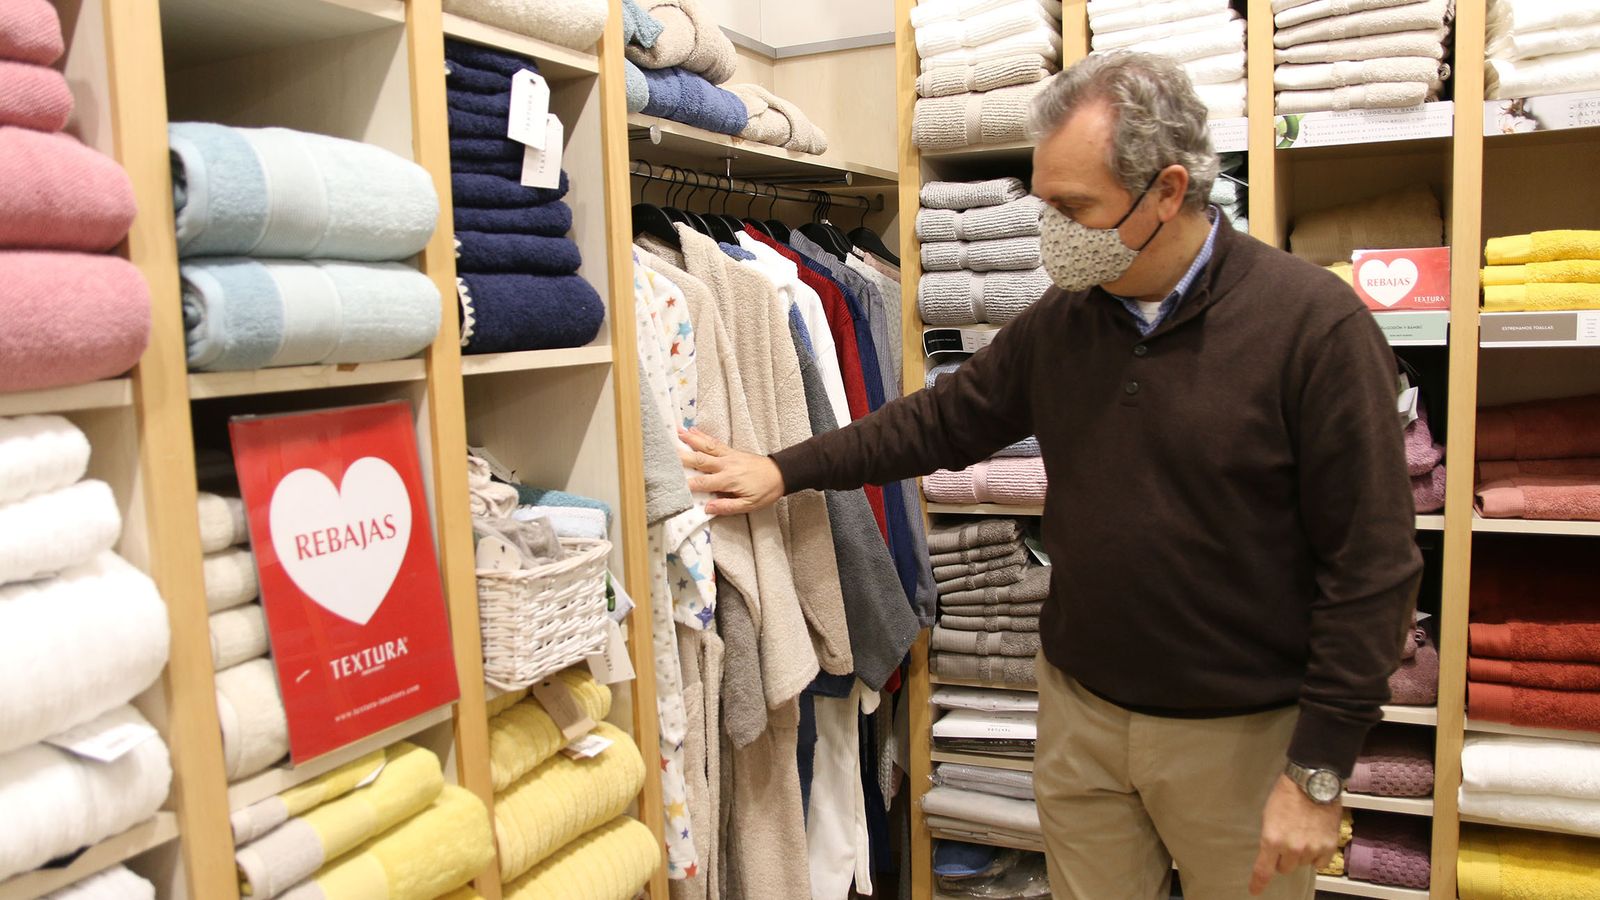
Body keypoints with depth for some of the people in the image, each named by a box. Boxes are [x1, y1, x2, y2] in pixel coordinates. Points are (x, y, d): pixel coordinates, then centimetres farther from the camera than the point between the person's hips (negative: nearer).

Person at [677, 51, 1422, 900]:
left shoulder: (1315, 325, -17)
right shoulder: (1061, 318, -1)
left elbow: (1371, 565, -16)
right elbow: (943, 419, 10)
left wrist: (1318, 771, -15)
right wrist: (785, 471, 6)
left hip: (1239, 734, -4)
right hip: (1079, 711, 4)